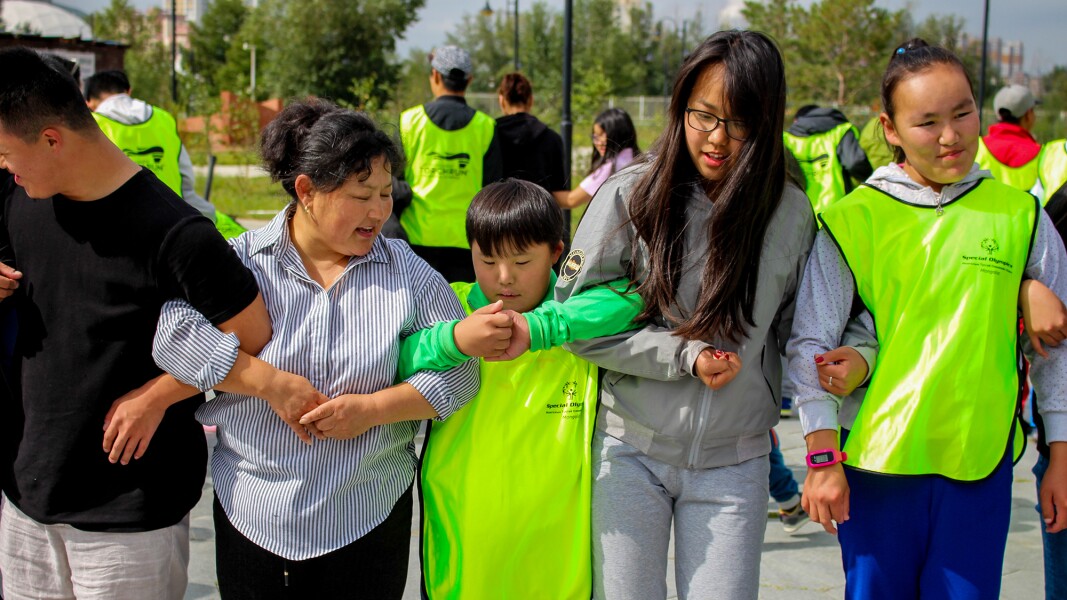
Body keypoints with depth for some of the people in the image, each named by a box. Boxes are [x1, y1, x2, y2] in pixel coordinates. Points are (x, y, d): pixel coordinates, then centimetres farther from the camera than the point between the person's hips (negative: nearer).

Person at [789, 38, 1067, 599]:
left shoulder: (1019, 217, 4)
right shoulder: (852, 221, -2)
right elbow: (809, 345, 0)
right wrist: (822, 458, -4)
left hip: (980, 460, 1)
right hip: (876, 456, -1)